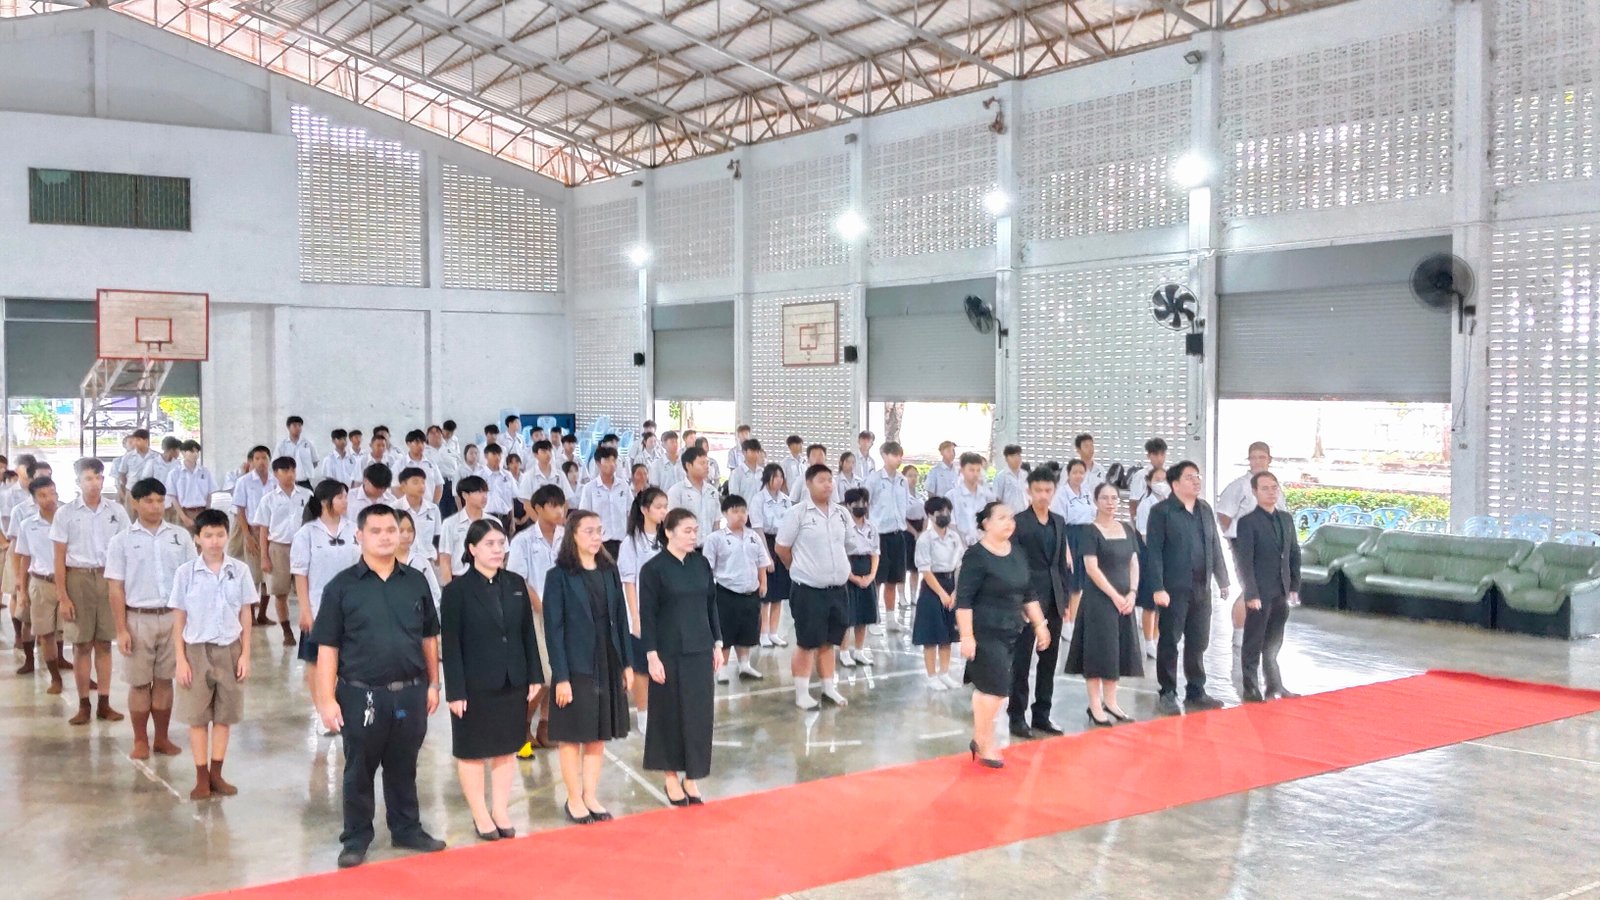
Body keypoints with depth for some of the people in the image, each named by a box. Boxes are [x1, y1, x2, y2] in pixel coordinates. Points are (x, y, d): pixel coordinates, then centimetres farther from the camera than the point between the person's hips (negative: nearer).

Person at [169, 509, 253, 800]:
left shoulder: (240, 571, -3)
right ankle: (202, 778, 14)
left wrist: (245, 655, 0)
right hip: (197, 650, -1)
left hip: (229, 650, 1)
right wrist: (181, 659, -4)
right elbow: (179, 618, -1)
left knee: (224, 716, 9)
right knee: (197, 717, 6)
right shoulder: (186, 572, -5)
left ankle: (216, 774, 20)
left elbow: (245, 615, 3)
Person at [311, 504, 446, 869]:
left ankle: (407, 829, 30)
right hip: (361, 695, -2)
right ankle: (356, 839, 22)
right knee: (359, 770, 9)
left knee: (403, 767, 15)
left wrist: (433, 684, 11)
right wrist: (327, 699, -9)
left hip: (411, 692, 3)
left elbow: (429, 638, 13)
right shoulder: (342, 587, -4)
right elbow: (327, 648, -5)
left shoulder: (415, 582, 5)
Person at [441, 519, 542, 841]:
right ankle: (480, 815, 20)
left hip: (513, 683, 4)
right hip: (475, 686, -4)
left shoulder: (516, 584, 4)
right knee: (472, 751, 7)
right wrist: (455, 691, -14)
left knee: (506, 748, 12)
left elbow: (528, 633, 7)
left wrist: (534, 676, 4)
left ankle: (500, 810, 23)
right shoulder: (457, 590, -9)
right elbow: (450, 645, -11)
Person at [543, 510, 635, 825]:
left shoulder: (609, 571, 6)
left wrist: (627, 663, 6)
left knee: (599, 734, 12)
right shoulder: (559, 576, -9)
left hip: (608, 665, 5)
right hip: (576, 666, -5)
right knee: (573, 736, 5)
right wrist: (561, 677, -14)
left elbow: (620, 619, 9)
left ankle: (591, 796, 23)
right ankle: (574, 800, 17)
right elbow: (553, 629, -10)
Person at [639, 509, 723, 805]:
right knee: (670, 713, 5)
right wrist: (652, 656, -12)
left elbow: (711, 605, 11)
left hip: (700, 650, 4)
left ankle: (692, 777, 16)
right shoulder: (653, 569, -8)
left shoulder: (702, 564, 5)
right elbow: (647, 616, -8)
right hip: (669, 653, -4)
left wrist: (718, 644, 9)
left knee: (699, 713, 5)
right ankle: (671, 777, 19)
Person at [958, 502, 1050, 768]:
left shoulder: (1017, 554, 10)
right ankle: (985, 743, 5)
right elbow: (963, 599, -16)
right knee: (995, 686, -9)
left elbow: (1027, 595, 18)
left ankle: (980, 740, 22)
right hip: (985, 633, -7)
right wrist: (967, 636, -20)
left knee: (987, 687, 12)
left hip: (1011, 632, 7)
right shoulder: (976, 556, -13)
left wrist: (1040, 625, 14)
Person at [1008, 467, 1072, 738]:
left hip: (1054, 600, 6)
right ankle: (1017, 716, 9)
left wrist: (1066, 598, 9)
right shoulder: (1018, 522, -7)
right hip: (1027, 597, -6)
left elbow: (1063, 562, 14)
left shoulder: (1059, 522, 11)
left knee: (1049, 660, 10)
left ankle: (1042, 714, 20)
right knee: (1022, 660, 1)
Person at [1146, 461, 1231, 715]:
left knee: (1198, 644, 11)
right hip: (1174, 589, -6)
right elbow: (1154, 552, -10)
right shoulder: (1161, 511, -6)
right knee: (1169, 643, 1)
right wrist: (1158, 588, -16)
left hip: (1201, 589, 6)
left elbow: (1215, 547, 17)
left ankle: (1196, 693, 22)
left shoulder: (1205, 509, 13)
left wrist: (1222, 580, 14)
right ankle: (1167, 694, 10)